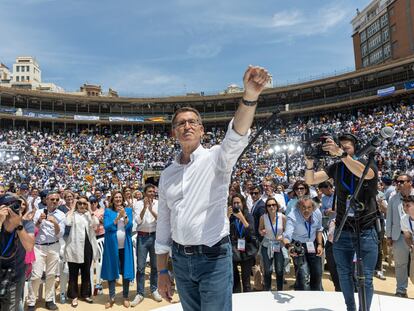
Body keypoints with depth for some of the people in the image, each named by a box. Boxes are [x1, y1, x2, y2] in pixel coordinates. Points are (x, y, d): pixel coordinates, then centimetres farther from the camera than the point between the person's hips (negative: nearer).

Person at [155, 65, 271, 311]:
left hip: (213, 257, -4)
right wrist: (162, 271, 10)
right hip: (180, 259, 5)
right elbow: (163, 224, 10)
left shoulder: (215, 158, -7)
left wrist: (250, 97, -47)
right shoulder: (167, 174, 6)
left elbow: (236, 139, -30)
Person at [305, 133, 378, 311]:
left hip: (366, 232, -3)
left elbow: (365, 173, -30)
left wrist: (341, 154, -41)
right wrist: (310, 163, -23)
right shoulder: (336, 167, 3)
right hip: (342, 232, 3)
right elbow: (310, 180, -3)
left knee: (365, 279, 2)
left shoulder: (369, 164, -6)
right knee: (344, 275, 14)